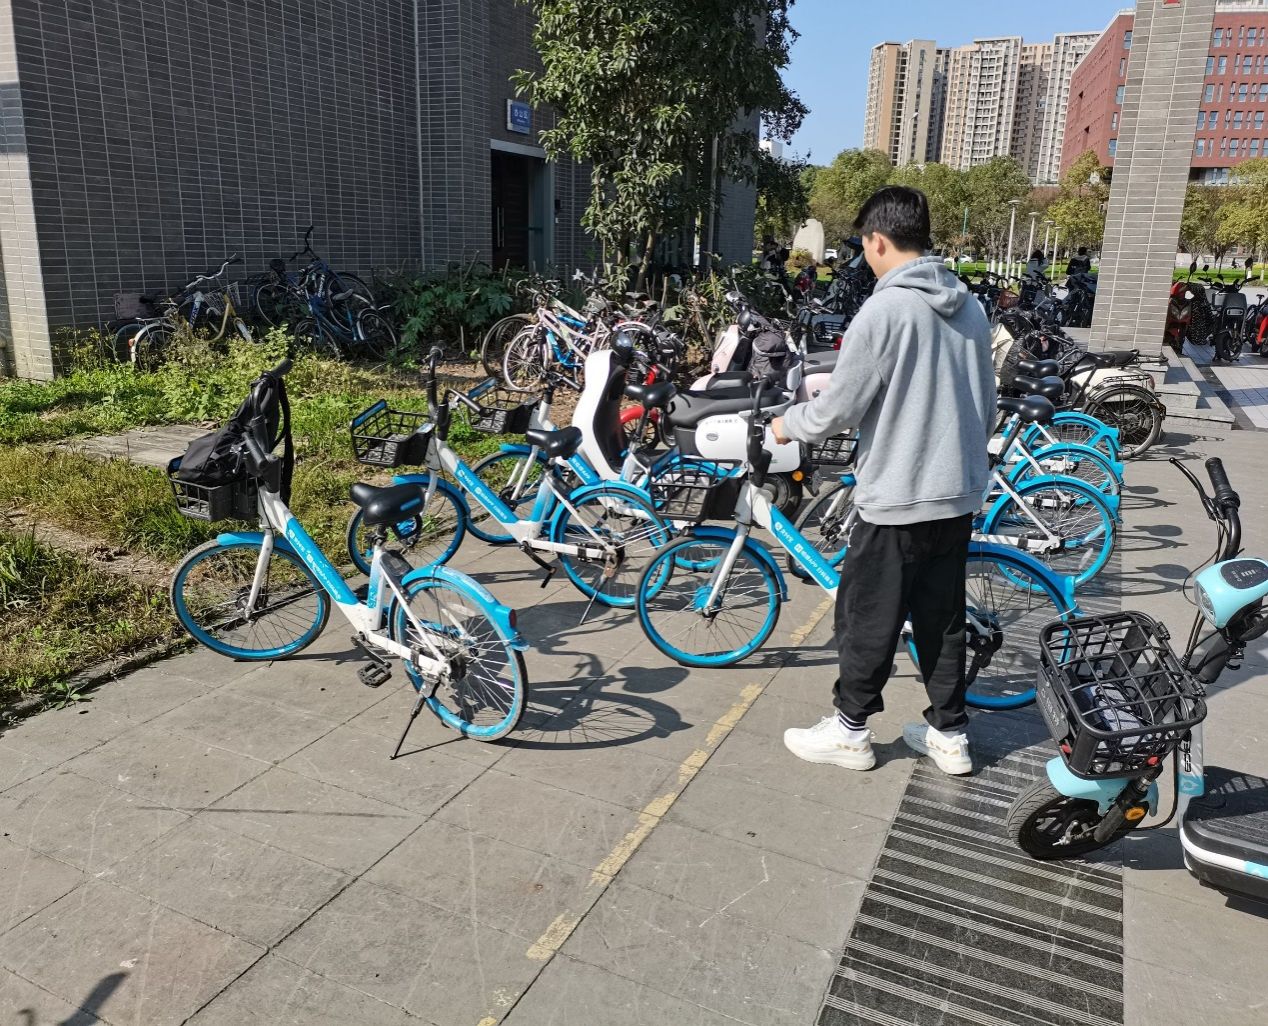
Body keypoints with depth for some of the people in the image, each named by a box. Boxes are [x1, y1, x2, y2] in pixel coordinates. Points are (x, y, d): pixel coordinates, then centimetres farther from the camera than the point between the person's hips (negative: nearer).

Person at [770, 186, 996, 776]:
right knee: (942, 617, 17)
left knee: (867, 618, 7)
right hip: (960, 494, 7)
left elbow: (837, 409, -15)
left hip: (897, 498, -7)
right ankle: (949, 734, 27)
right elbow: (986, 408, 14)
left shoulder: (885, 310, -17)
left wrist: (787, 425, 4)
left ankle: (849, 732, 21)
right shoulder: (970, 308, 7)